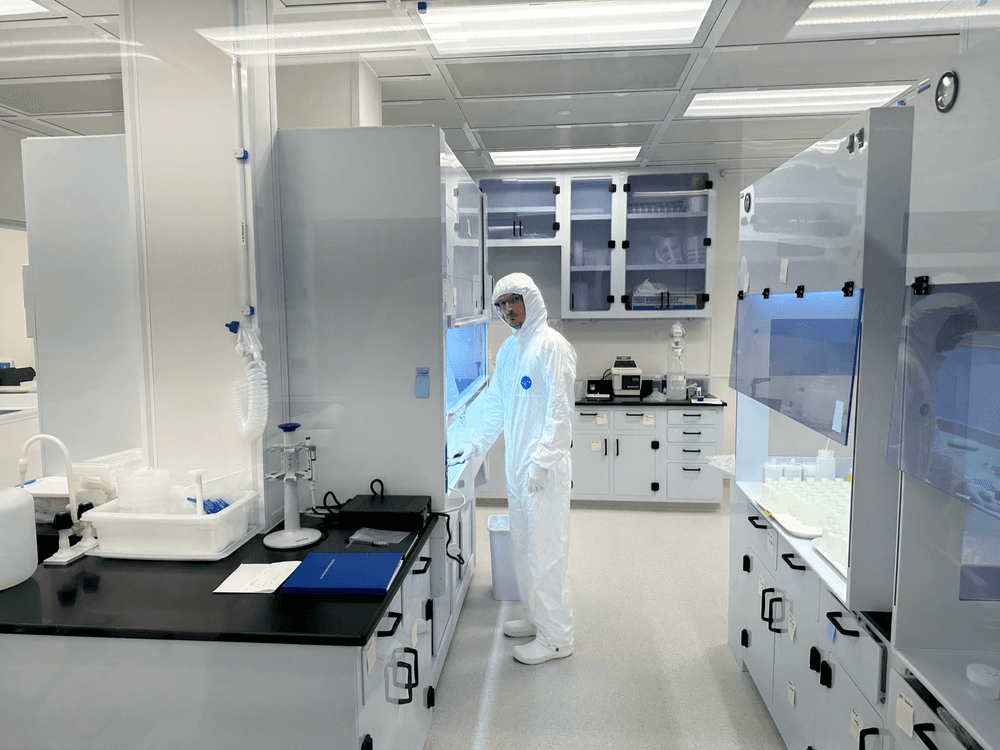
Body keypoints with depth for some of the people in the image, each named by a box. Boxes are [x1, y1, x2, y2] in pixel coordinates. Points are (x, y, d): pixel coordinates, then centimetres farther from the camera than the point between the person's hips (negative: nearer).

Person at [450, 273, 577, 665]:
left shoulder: (551, 345, -12)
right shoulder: (509, 348, 15)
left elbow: (559, 410, -17)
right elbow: (495, 401, 22)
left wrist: (542, 462, -20)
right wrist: (475, 444, 18)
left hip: (544, 468, -9)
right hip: (517, 464, 9)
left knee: (544, 549, -2)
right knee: (523, 546, 17)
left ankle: (556, 637, 12)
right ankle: (536, 618, 34)